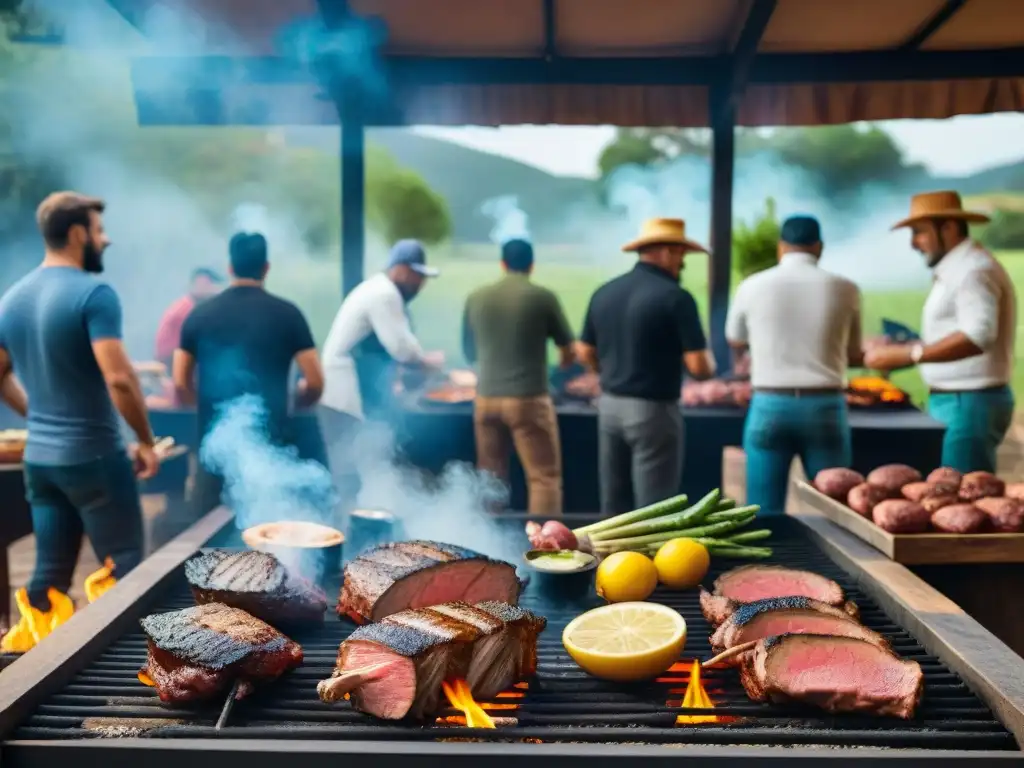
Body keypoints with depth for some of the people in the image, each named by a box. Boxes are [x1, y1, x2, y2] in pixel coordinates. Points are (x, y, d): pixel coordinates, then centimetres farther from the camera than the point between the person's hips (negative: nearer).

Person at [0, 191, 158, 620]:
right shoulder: (93, 293, -15)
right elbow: (118, 378, -24)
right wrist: (146, 442, -13)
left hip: (38, 458, 8)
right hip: (93, 456, -8)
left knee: (49, 572, 14)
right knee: (124, 570, 2)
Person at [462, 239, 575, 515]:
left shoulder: (476, 298, 5)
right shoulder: (542, 297, -5)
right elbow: (568, 351, 5)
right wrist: (564, 362, 28)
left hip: (486, 398, 4)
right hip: (528, 399, -4)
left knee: (490, 478, 14)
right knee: (544, 476, 2)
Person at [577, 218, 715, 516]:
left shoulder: (604, 292, 5)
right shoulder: (675, 297, -15)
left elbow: (585, 353, 13)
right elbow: (700, 367, -16)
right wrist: (708, 364, 6)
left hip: (609, 404, 7)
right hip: (653, 410, -7)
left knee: (613, 507, 16)